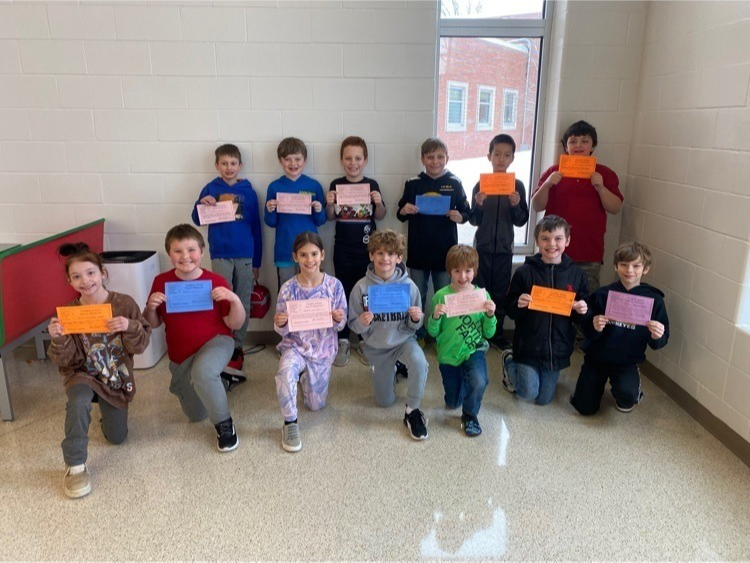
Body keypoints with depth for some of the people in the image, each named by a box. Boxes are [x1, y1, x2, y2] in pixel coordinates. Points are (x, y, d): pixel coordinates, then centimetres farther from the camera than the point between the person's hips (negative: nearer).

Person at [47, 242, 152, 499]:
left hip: (117, 379, 1)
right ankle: (75, 465, -16)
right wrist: (58, 340, -32)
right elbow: (65, 361, -12)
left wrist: (130, 327, -36)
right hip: (83, 375, -1)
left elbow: (141, 345, -16)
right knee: (78, 403, -37)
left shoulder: (125, 304, -16)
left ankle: (106, 411, 47)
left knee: (117, 438, 11)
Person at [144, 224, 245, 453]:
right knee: (196, 415, 14)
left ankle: (224, 423, -14)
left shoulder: (216, 282, -13)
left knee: (202, 372, -39)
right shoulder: (161, 282, -7)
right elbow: (153, 324, 4)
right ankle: (216, 382, 45)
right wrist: (150, 307, -17)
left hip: (215, 341, -4)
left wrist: (235, 300, -26)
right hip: (180, 355, 4)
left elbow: (235, 324, -9)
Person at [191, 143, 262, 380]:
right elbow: (198, 220, 4)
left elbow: (256, 227, 7)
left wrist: (257, 261, 6)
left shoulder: (248, 191, 4)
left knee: (243, 303, 7)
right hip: (220, 254, -1)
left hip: (245, 255, 1)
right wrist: (202, 204, -17)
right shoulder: (211, 189, 3)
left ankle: (237, 346, 18)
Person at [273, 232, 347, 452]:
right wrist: (279, 324, -28)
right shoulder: (288, 289, -11)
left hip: (323, 350, 2)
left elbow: (340, 326, -3)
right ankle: (290, 423, -14)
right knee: (286, 371, -37)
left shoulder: (334, 285, -11)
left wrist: (339, 320, -27)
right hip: (295, 346, -1)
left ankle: (306, 377, 43)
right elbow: (283, 331, -5)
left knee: (316, 405, 10)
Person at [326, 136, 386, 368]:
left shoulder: (372, 184, 0)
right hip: (343, 249, 0)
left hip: (366, 248, 0)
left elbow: (380, 216, 5)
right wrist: (329, 204, -14)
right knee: (343, 293, 6)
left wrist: (379, 203, -14)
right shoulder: (336, 185, 0)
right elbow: (330, 218, 5)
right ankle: (343, 341, 16)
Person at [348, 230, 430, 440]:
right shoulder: (362, 287, -16)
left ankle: (412, 411, -11)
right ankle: (391, 371, 44)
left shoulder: (408, 286, -15)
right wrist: (362, 323, -31)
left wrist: (416, 319, -27)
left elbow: (413, 326, -5)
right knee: (385, 401, 11)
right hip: (376, 346, 1)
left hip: (404, 340, -1)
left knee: (419, 363, -35)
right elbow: (354, 325, -9)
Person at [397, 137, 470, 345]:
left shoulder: (454, 183, -2)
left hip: (445, 250, 0)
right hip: (419, 250, 1)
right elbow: (401, 215, 6)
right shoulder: (413, 184, -1)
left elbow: (466, 212, 4)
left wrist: (460, 217, -18)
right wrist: (404, 211, -16)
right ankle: (417, 334, 30)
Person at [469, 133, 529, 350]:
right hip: (482, 246, -1)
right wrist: (479, 205, -21)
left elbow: (521, 221, 1)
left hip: (505, 247, 1)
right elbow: (473, 221, -2)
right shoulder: (481, 185, -2)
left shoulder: (517, 186, 0)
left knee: (500, 292, 10)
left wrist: (515, 205, -17)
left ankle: (497, 333, 23)